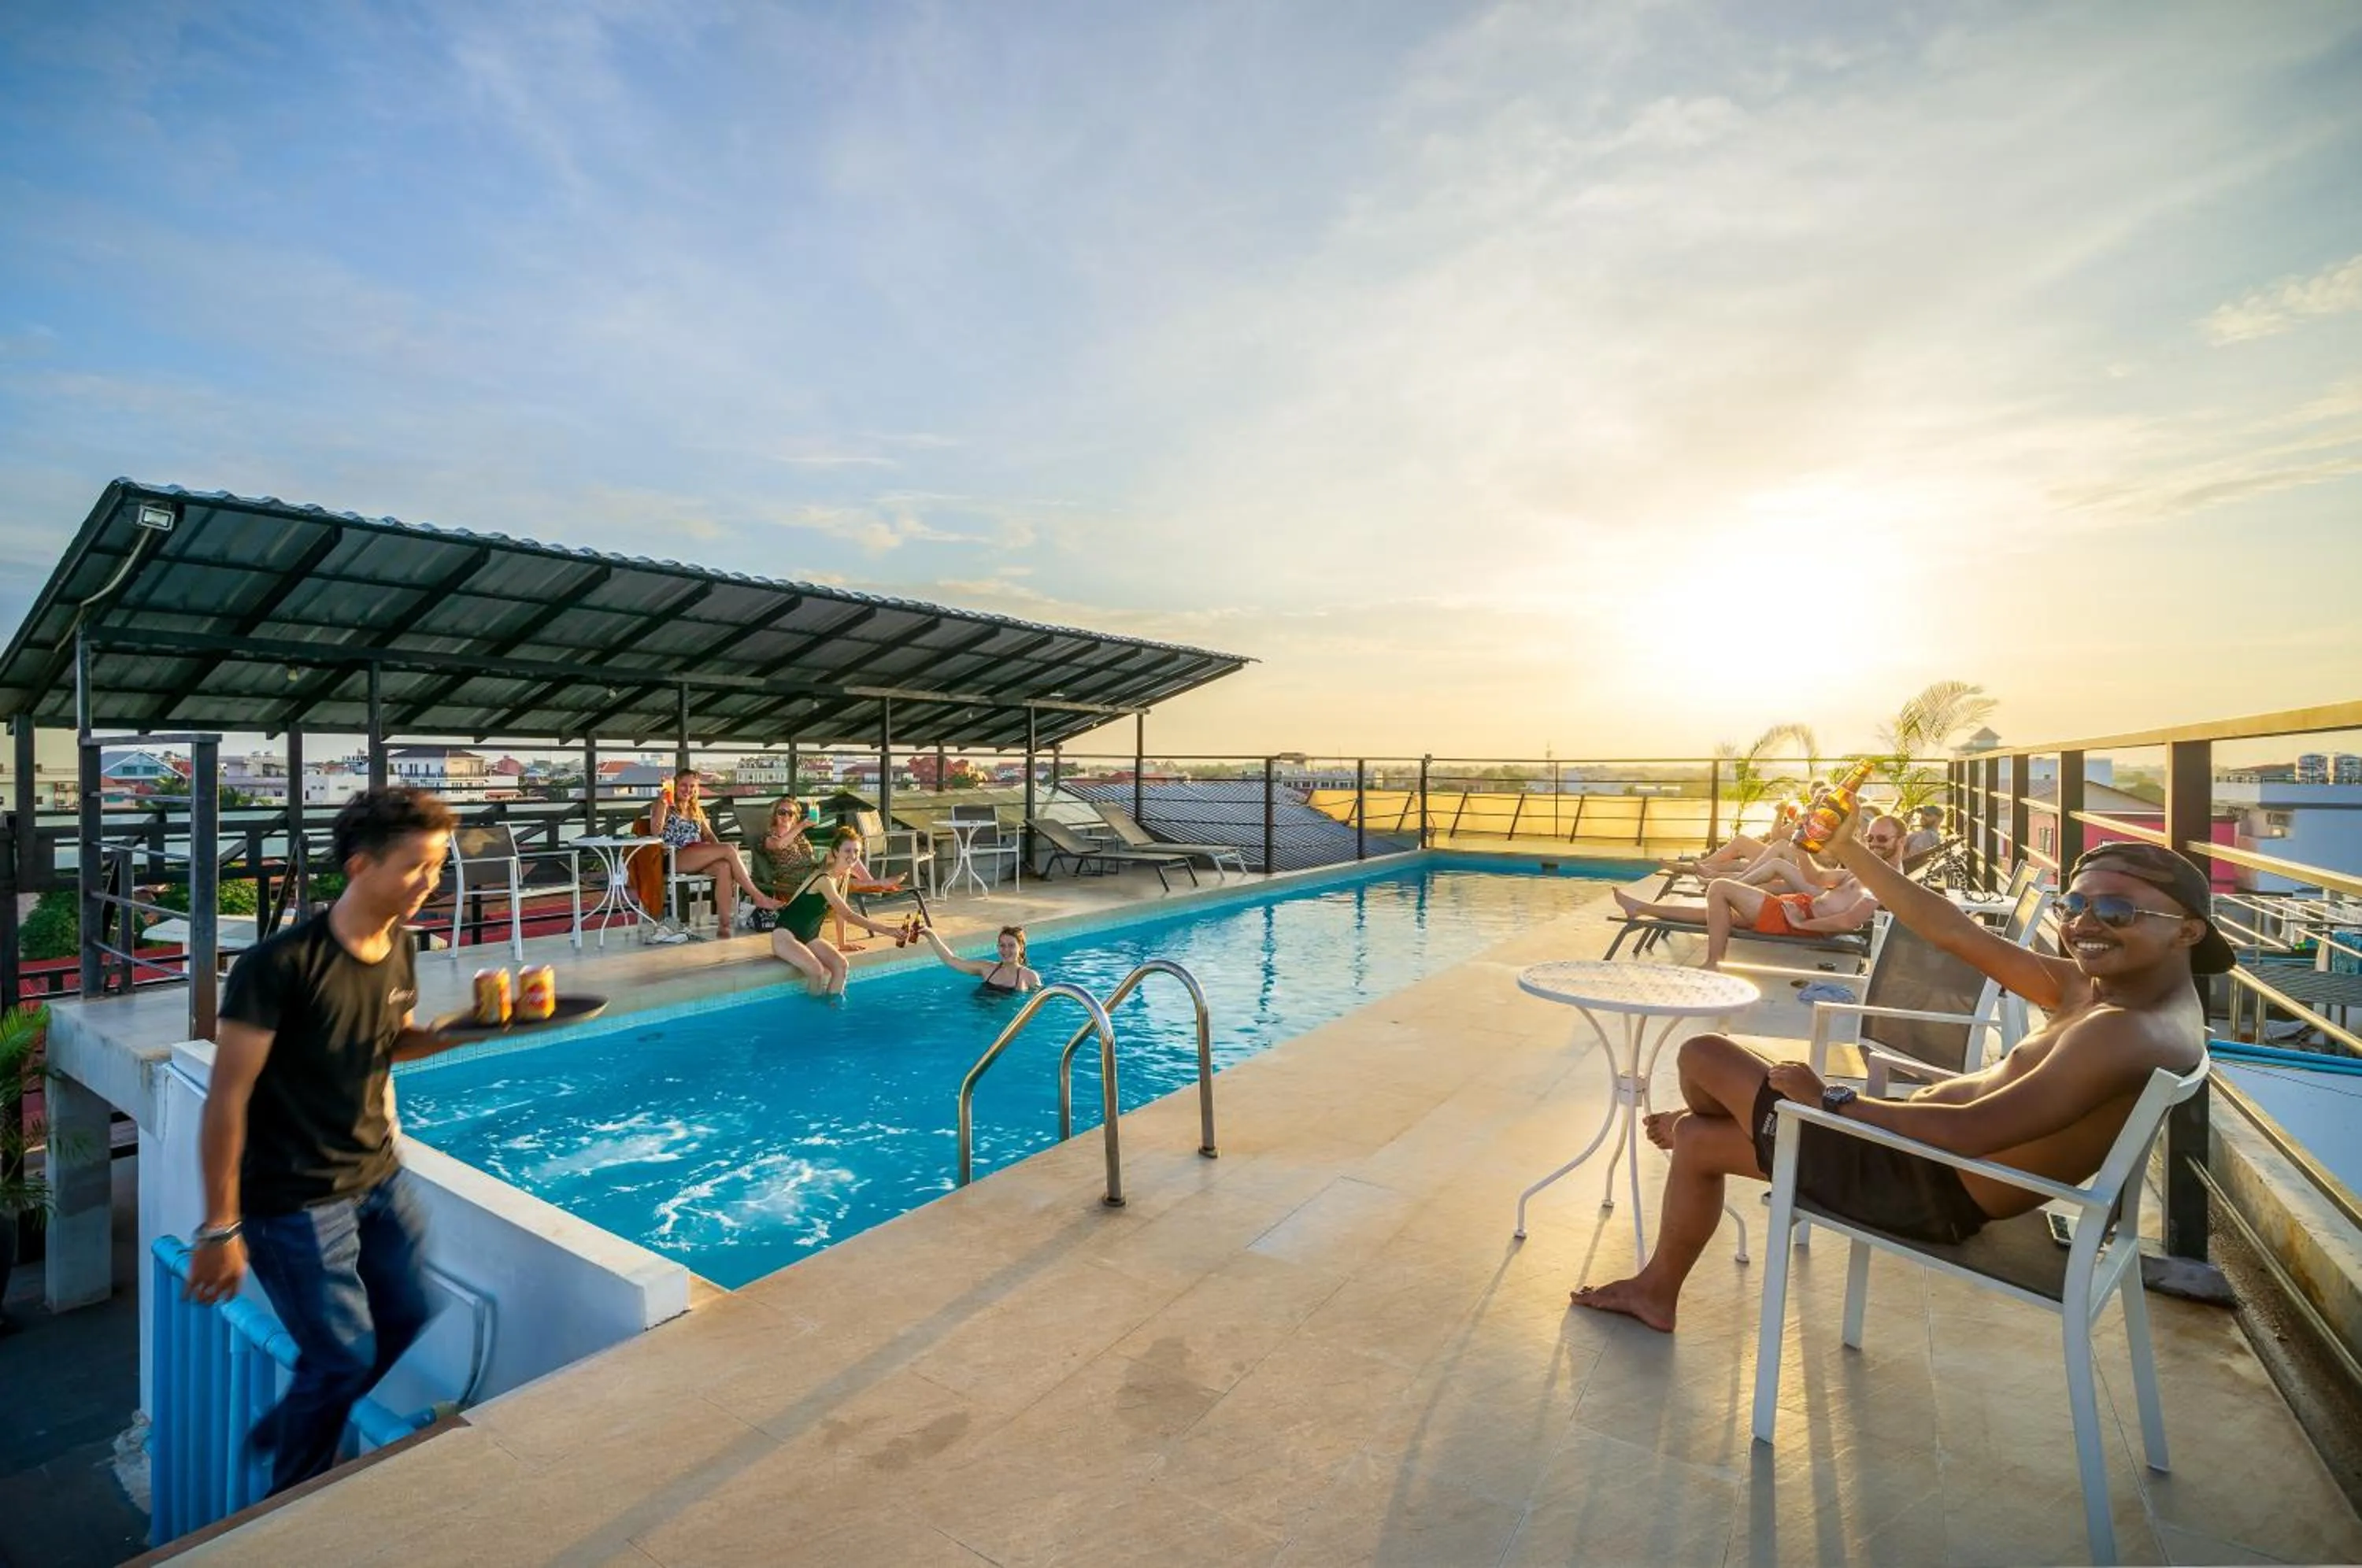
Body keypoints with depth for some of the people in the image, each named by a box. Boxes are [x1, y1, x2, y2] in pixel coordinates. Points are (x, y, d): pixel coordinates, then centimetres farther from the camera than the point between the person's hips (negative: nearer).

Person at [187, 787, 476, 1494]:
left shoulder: (396, 946, -2)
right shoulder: (281, 965, -24)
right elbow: (226, 1101, -19)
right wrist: (220, 1228, -15)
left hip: (379, 1178, 7)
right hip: (295, 1202, -7)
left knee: (405, 1317, 14)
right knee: (344, 1358, 3)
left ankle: (284, 1430, 40)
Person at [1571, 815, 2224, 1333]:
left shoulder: (2132, 1034, -27)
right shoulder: (2090, 986, 2)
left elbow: (1969, 1132, -33)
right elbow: (1951, 930, 6)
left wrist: (1829, 1100, -20)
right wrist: (1847, 848, 4)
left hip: (1931, 1193, -10)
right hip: (1922, 1150, 10)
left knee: (1703, 1055, 0)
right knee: (1697, 1142, 19)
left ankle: (1688, 1123, 33)